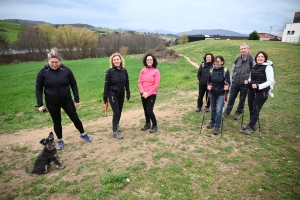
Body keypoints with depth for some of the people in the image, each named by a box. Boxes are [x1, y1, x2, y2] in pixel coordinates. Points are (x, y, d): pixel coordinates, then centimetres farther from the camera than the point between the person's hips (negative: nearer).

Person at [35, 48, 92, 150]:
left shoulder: (66, 70, -9)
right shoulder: (43, 72, -10)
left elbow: (73, 85, -2)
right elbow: (38, 88, -3)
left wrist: (76, 99, -2)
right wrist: (40, 104, -7)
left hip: (67, 100, 0)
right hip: (52, 102, 0)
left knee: (75, 118, 10)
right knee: (57, 122, 13)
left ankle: (83, 134, 33)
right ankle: (60, 141, 33)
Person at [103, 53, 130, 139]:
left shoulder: (124, 70, -1)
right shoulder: (109, 71, -11)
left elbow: (127, 83, 7)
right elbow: (106, 85, -9)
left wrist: (128, 93, 9)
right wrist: (105, 97, -8)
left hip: (121, 94, 4)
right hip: (113, 94, -4)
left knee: (119, 112, 14)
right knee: (116, 112, -6)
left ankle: (117, 124, 40)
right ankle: (115, 131, 6)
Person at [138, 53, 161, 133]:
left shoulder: (156, 71, -8)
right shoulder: (143, 70, 4)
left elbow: (156, 85, -11)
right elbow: (139, 82, 3)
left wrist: (148, 93, -14)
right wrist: (143, 92, -10)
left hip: (152, 94, -4)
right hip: (143, 94, 5)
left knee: (149, 110, -7)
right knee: (145, 110, 13)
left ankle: (155, 126, 14)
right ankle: (147, 124, 33)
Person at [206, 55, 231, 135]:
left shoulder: (225, 71, -10)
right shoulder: (211, 70, -3)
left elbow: (228, 83, -6)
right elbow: (208, 81, 6)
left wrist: (227, 86, -27)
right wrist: (208, 86, -14)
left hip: (221, 94, -3)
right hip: (212, 93, 3)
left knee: (219, 110, -9)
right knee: (213, 109, 17)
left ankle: (217, 127, 5)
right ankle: (212, 122, 40)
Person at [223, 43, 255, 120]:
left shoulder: (251, 59, -10)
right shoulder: (238, 59, 4)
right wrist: (233, 77, 10)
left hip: (244, 84, -3)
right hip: (235, 83, 4)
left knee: (242, 99, 10)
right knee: (231, 98, 10)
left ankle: (238, 113, 25)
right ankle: (227, 111, 22)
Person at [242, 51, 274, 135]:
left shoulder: (268, 67, -8)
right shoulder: (254, 67, 11)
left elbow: (270, 81, -13)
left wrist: (258, 86, -23)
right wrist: (248, 81, 1)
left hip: (262, 92, -6)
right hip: (251, 91, 6)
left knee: (255, 110, -2)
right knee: (251, 109, 10)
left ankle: (250, 127, 10)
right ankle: (252, 125, 26)